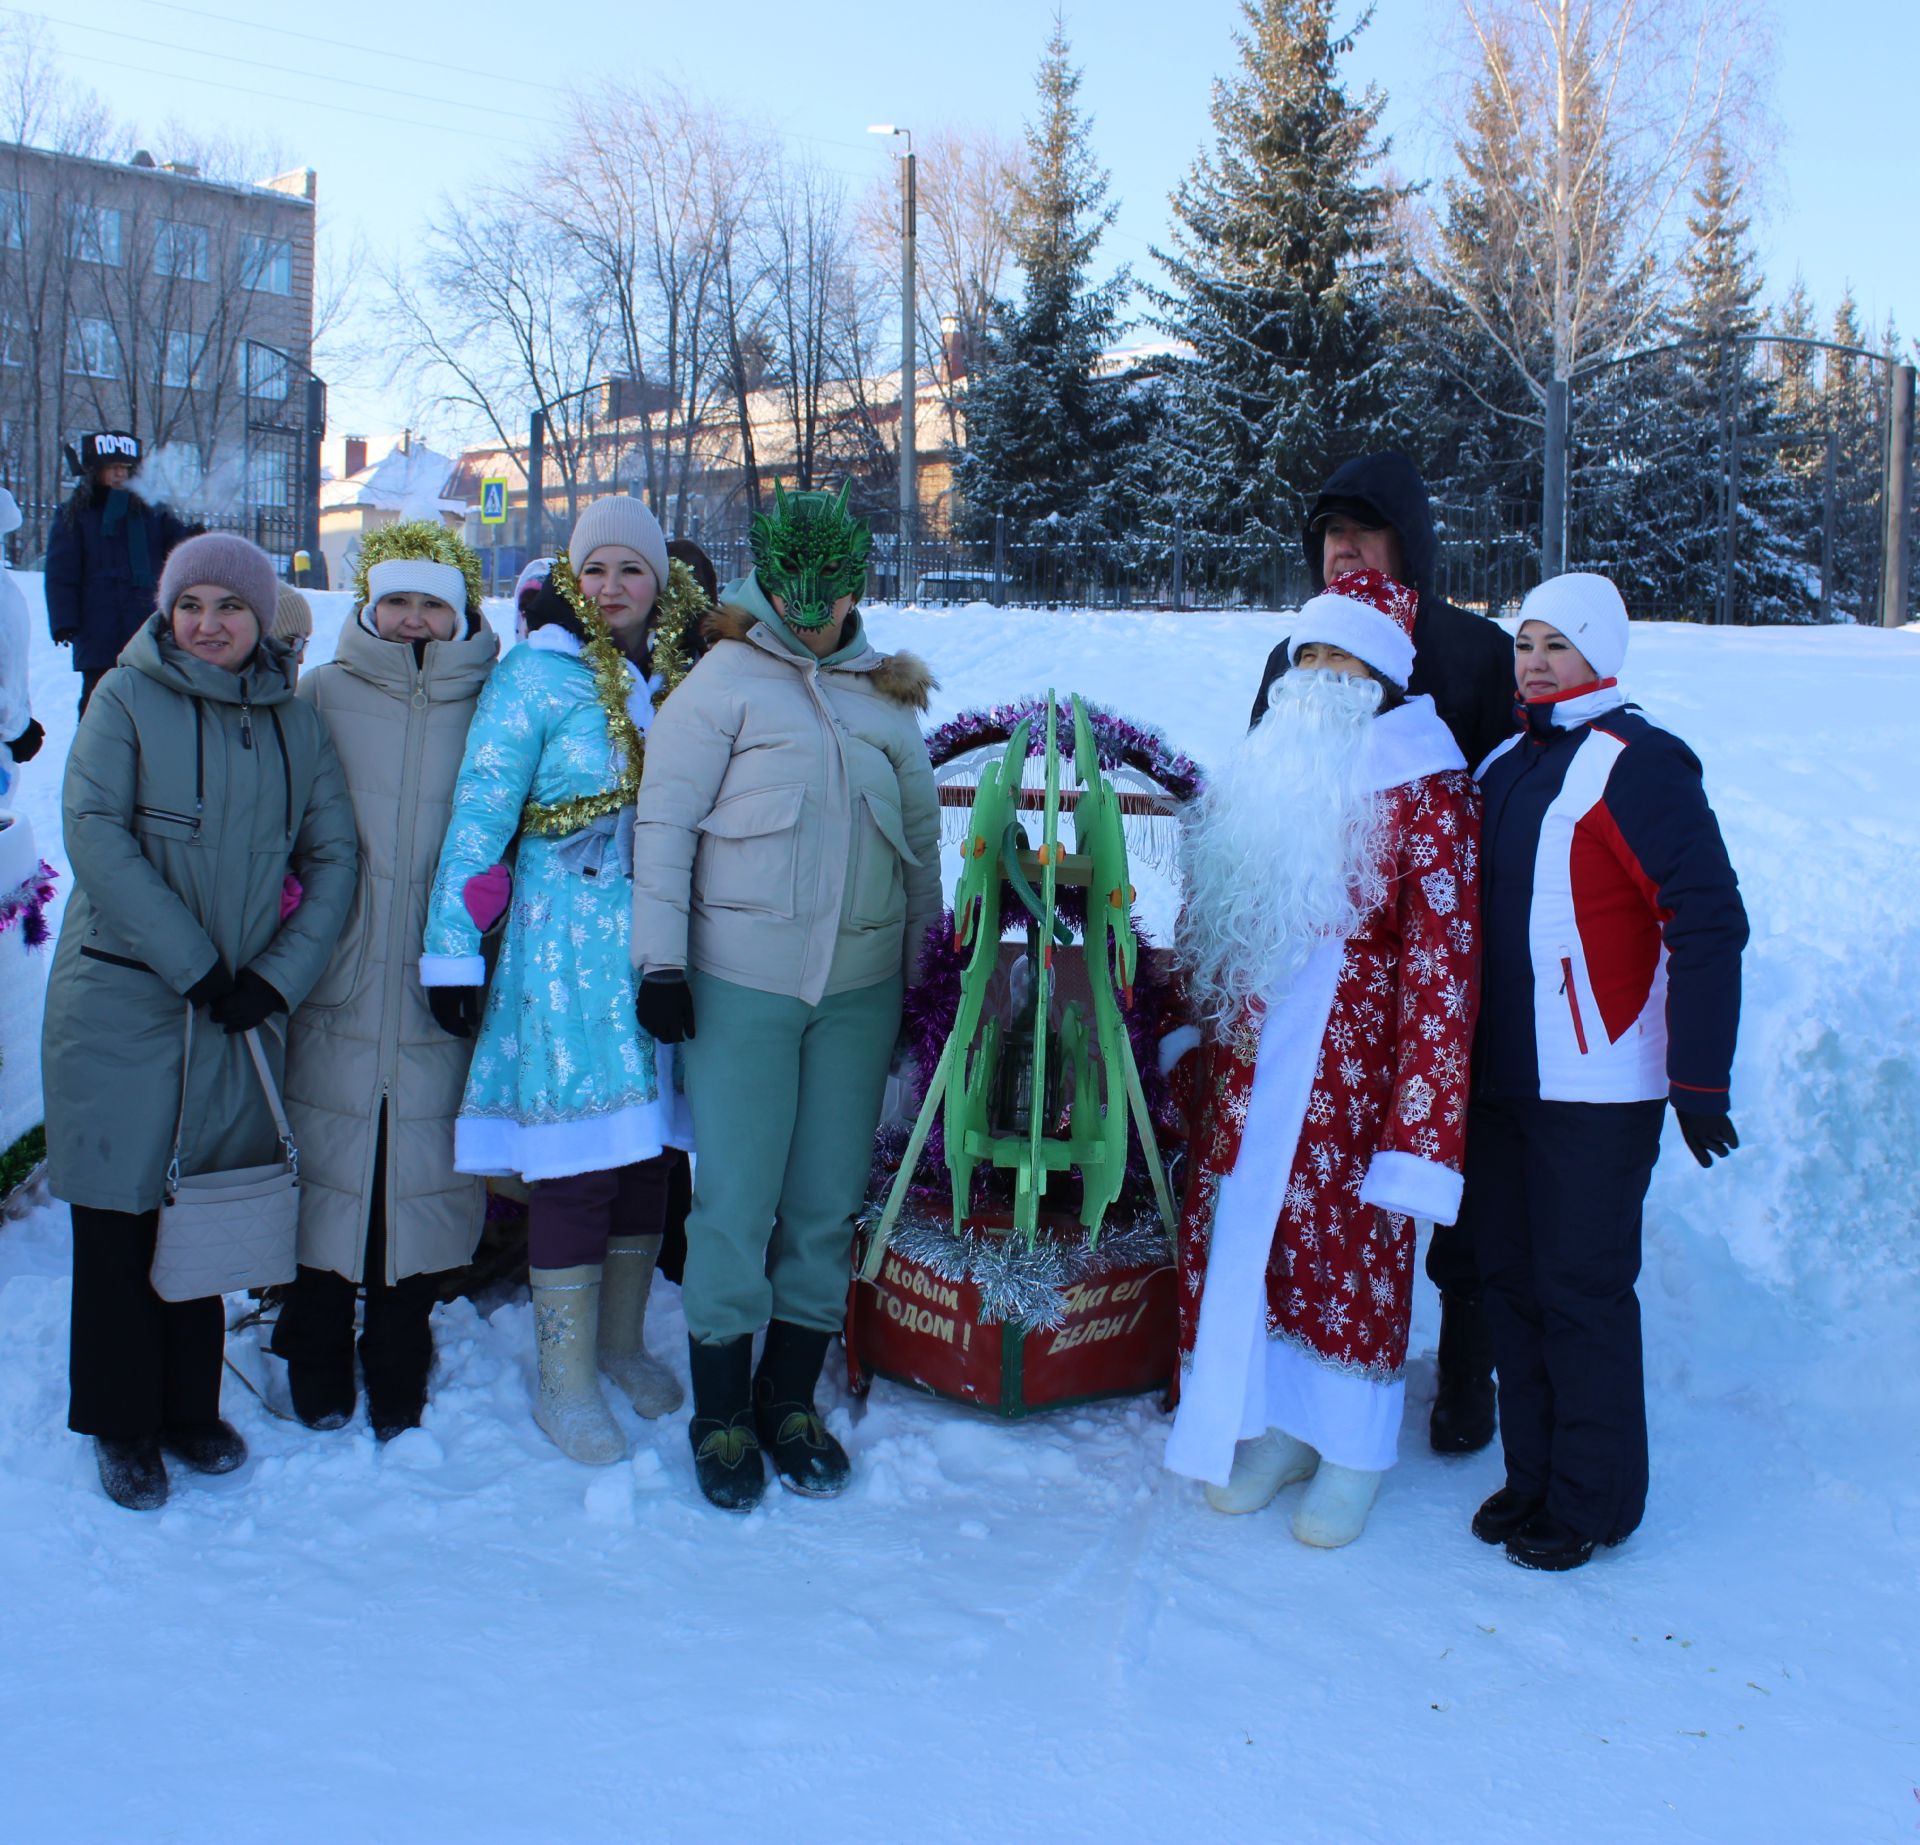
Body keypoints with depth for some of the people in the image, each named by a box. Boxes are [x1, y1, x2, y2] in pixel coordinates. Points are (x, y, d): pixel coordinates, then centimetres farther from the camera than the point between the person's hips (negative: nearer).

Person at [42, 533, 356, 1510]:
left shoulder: (293, 720, 7)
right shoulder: (126, 698, -4)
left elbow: (332, 856, 6)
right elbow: (95, 836, -13)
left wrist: (280, 975, -6)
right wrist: (190, 962, -16)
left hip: (237, 1008, 3)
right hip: (120, 999, -3)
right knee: (119, 1211, 4)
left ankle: (191, 1408, 26)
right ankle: (122, 1426, 18)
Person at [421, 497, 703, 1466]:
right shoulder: (533, 676, -3)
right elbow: (478, 813, -6)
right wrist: (453, 951, -10)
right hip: (566, 944, -5)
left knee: (650, 1142, 11)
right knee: (575, 1148, -3)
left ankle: (622, 1340, 29)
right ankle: (563, 1379, 10)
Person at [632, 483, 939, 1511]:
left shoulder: (888, 693, 11)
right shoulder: (726, 678, -2)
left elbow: (921, 836, 18)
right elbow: (663, 821, -4)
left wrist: (928, 962, 17)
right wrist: (660, 959, -9)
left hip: (861, 984, 4)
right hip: (740, 982, -4)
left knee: (828, 1201, 8)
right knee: (736, 1199, 0)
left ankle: (790, 1399, 24)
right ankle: (720, 1414, 16)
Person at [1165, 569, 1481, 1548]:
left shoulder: (1426, 787, -9)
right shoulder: (1263, 766, 10)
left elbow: (1442, 957, -13)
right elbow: (1204, 918, 17)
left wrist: (1420, 1120, -17)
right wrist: (1199, 1040, 15)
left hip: (1354, 1055, -5)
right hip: (1250, 1055, 6)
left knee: (1350, 1236, 5)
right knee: (1241, 1227, 10)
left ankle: (1352, 1455, 23)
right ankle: (1277, 1427, 28)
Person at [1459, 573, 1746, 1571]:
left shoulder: (1637, 764, -10)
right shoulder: (1504, 764, 12)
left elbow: (1709, 923, -14)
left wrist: (1699, 1078, -16)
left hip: (1597, 1087, -7)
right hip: (1498, 1077, 7)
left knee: (1581, 1290, 0)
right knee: (1510, 1277, 12)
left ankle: (1593, 1500, 16)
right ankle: (1532, 1473, 27)